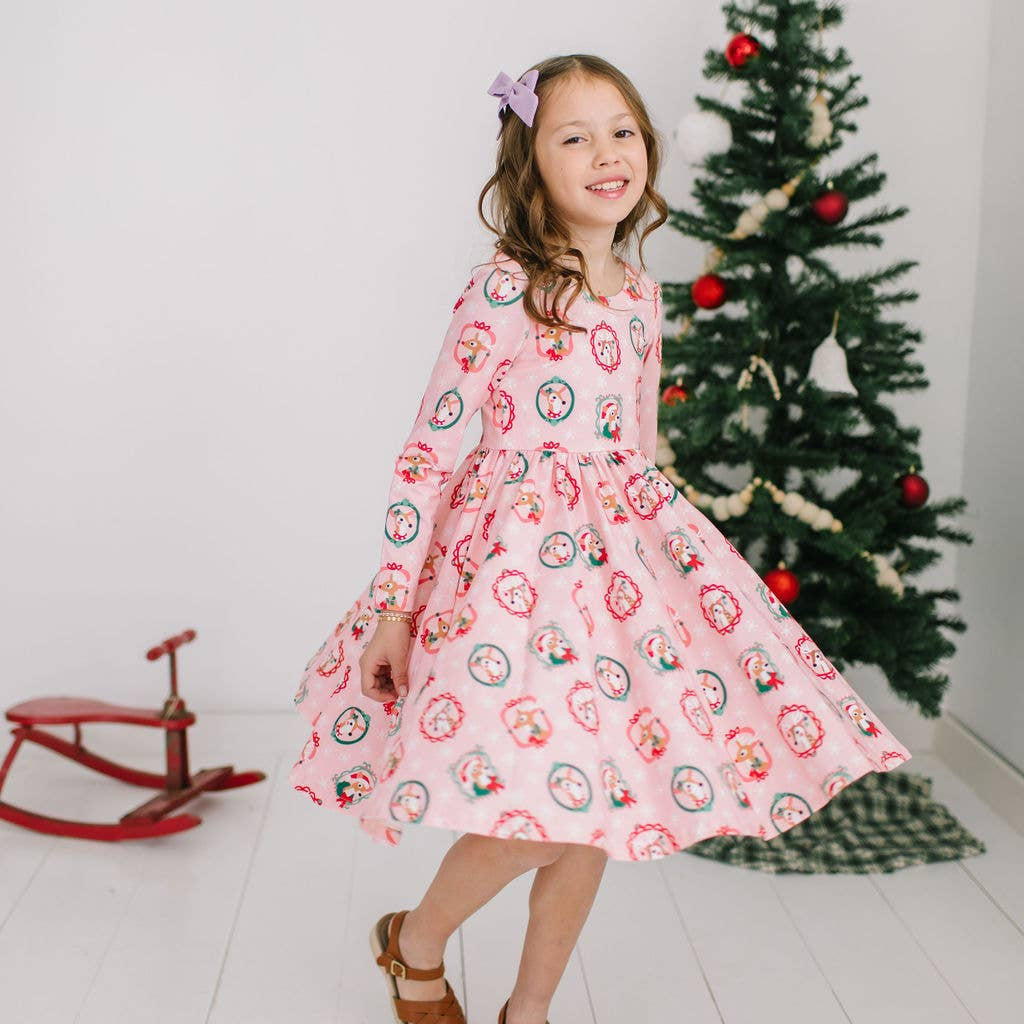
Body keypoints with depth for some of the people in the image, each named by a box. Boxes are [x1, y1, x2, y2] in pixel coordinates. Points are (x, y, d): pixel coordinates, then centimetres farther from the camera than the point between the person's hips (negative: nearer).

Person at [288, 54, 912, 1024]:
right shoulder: (499, 291, -10)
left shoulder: (641, 293, 10)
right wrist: (393, 605, -12)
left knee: (594, 805, 8)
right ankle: (415, 943, 19)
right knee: (541, 809, -12)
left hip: (623, 547, 6)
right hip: (517, 550, -6)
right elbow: (427, 450, -10)